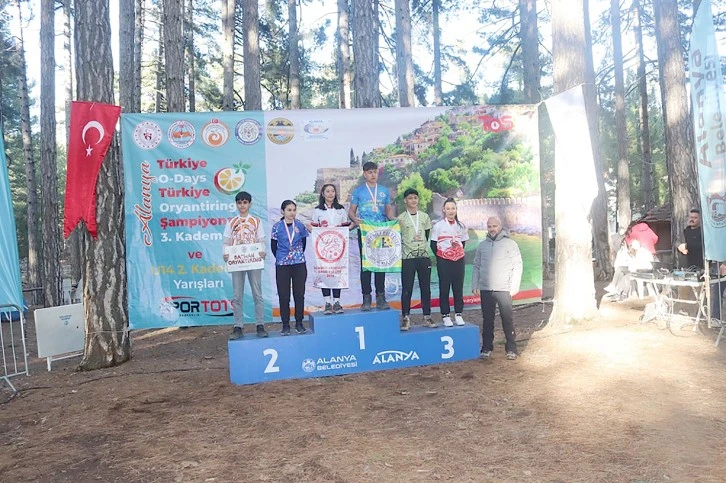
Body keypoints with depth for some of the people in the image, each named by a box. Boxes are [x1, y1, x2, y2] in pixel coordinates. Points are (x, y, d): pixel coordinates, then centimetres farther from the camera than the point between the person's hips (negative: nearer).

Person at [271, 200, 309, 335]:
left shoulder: (300, 226, 2)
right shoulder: (277, 227, -2)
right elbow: (273, 246, 5)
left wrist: (299, 256, 9)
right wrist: (281, 258, 7)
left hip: (299, 264, 1)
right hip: (282, 265, -1)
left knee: (299, 294, 5)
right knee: (284, 296, 3)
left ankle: (299, 323, 16)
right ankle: (285, 325, 12)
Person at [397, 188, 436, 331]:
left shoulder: (425, 216, 9)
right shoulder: (400, 219, 0)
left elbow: (427, 235, 14)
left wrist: (422, 247, 8)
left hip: (424, 256, 3)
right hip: (407, 258, -3)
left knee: (426, 287, 6)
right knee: (407, 288, -1)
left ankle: (427, 316, 13)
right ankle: (406, 318, 4)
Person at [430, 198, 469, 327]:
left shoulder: (461, 226, 7)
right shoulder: (438, 225, -4)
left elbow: (463, 243, 16)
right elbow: (433, 244, 0)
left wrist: (458, 251, 6)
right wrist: (441, 255, 1)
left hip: (459, 260, 3)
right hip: (444, 261, -3)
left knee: (458, 288, 6)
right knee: (444, 288, 2)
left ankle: (458, 315, 15)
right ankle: (445, 316, 8)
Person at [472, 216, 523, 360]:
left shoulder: (510, 244, 1)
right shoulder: (482, 245, 12)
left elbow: (517, 266, -2)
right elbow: (476, 266, 14)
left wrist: (514, 287, -8)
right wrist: (475, 285, 6)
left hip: (504, 289, -3)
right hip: (485, 289, 3)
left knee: (508, 319, 0)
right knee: (487, 320, 8)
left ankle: (511, 349, 9)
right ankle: (487, 348, 16)